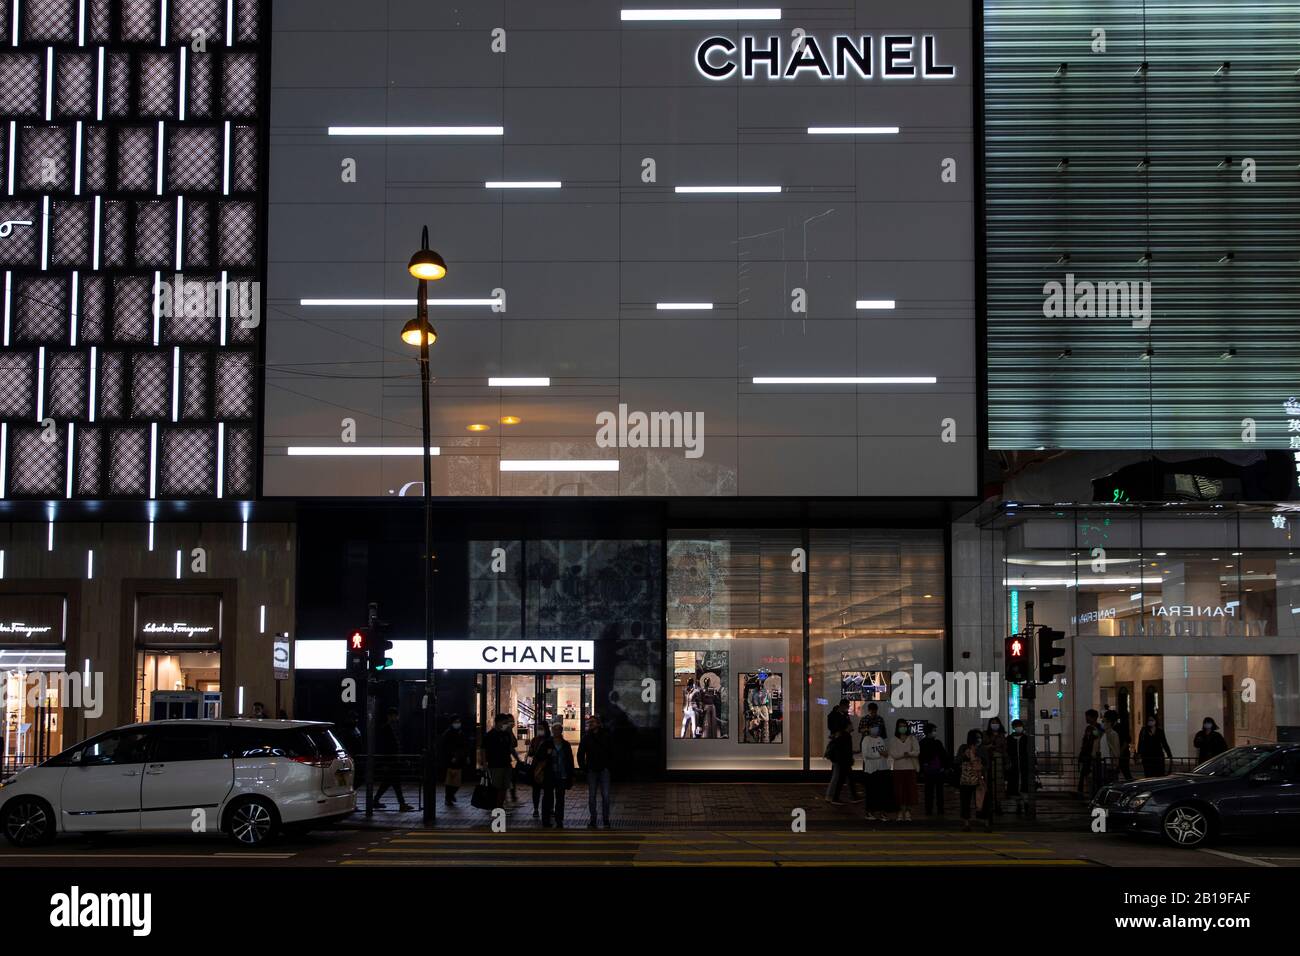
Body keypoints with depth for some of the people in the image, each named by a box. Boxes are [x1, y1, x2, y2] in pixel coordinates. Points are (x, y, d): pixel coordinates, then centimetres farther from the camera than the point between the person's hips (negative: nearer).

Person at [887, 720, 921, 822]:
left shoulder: (912, 739, 8)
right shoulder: (893, 741, 7)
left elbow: (917, 752, -4)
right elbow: (893, 754, -5)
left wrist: (908, 753, -20)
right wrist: (904, 754, -16)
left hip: (911, 768, 0)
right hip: (898, 768, 0)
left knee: (910, 788, -3)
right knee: (899, 790, -2)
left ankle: (908, 811, 4)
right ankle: (901, 811, 4)